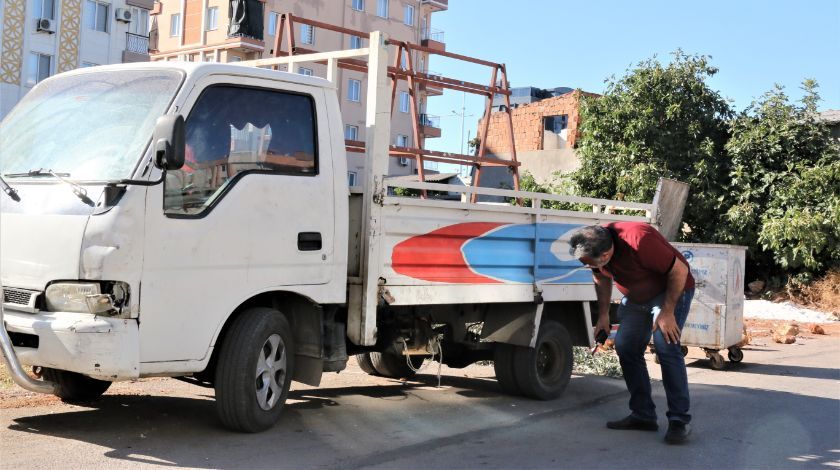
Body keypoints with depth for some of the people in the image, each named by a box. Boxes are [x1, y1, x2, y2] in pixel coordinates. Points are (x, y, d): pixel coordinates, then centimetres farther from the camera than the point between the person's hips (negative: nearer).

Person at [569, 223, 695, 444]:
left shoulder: (639, 241, -38)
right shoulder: (594, 247, -15)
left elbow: (680, 271, -29)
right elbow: (602, 279, 7)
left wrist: (667, 313, -24)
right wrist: (603, 315, 4)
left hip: (671, 291, -7)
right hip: (635, 297, 7)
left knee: (666, 347, -20)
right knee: (625, 347, 0)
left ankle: (679, 420, -16)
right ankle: (643, 415, 8)